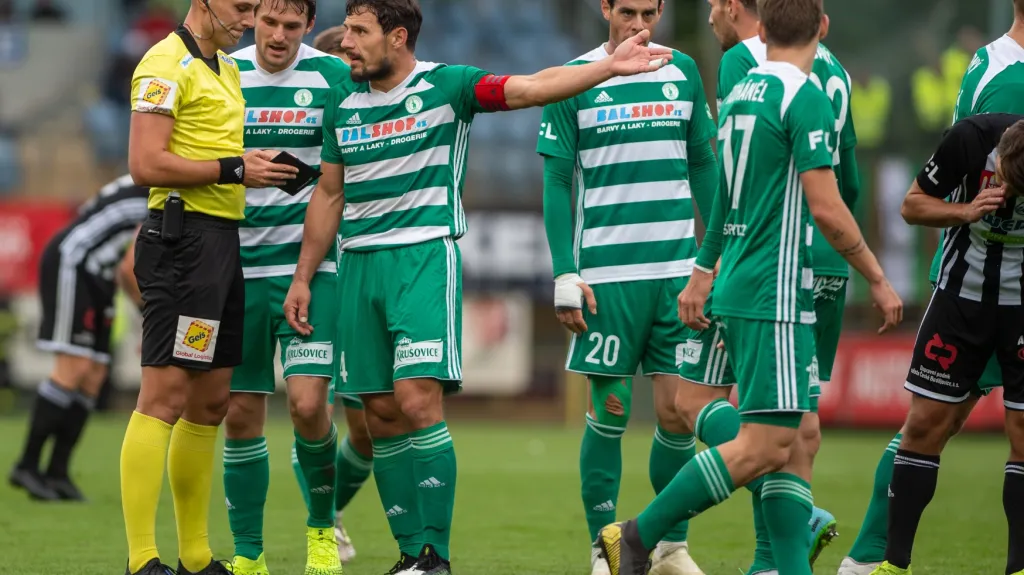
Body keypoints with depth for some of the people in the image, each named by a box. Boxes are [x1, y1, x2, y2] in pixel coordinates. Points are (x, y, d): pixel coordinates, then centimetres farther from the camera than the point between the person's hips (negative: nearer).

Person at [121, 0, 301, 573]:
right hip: (184, 236, -10)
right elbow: (146, 163, -18)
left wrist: (267, 168, 9)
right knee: (165, 396, -11)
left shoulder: (227, 69, 20)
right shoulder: (167, 65, -10)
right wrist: (234, 169, -15)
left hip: (223, 239, 10)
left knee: (211, 402, 12)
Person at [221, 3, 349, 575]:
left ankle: (323, 528, 10)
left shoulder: (332, 77, -2)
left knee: (308, 402, -15)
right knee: (241, 414, 2)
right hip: (238, 268, 2)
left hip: (310, 266, -2)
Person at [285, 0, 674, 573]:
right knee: (381, 413, 3)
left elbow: (531, 87, -13)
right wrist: (303, 278, 19)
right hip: (359, 264, 5)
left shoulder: (445, 85, -3)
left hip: (425, 256, -5)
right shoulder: (342, 103, 12)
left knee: (418, 400, -17)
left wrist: (608, 67, -25)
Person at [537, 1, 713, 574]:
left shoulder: (683, 72, 9)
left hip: (679, 268, 3)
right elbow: (557, 184, 1)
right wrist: (565, 277, -6)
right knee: (610, 414, -1)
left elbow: (704, 167, 16)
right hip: (607, 274, -2)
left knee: (678, 412, -1)